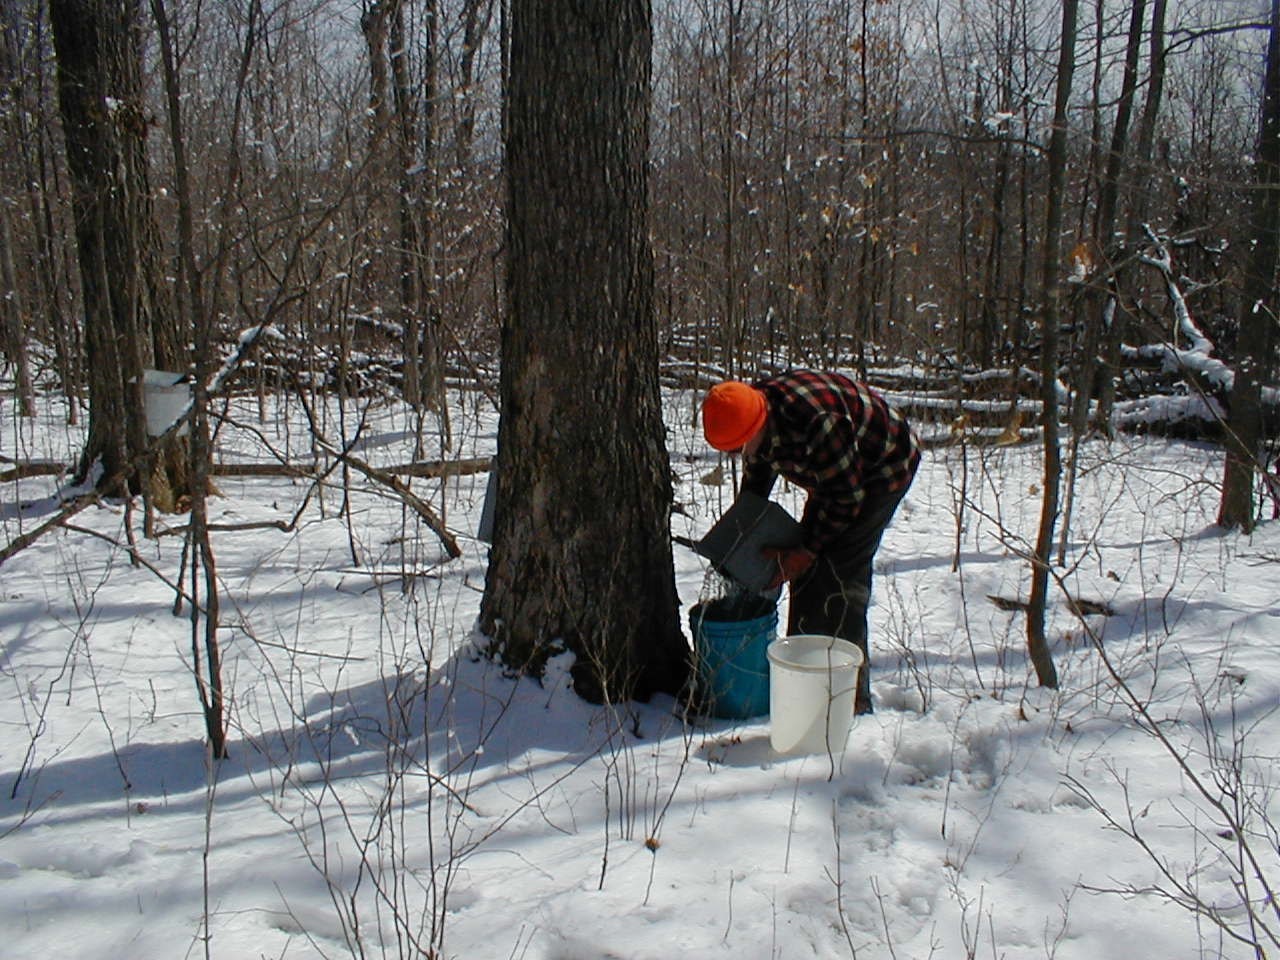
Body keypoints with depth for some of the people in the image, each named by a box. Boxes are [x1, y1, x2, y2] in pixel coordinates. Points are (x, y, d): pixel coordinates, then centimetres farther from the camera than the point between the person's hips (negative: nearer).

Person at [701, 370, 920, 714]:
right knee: (806, 569, 5)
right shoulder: (749, 415, -14)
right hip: (836, 474, 8)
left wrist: (807, 551, -20)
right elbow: (754, 484, 5)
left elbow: (847, 496, -27)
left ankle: (852, 698, -8)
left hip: (883, 469, -8)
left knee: (840, 574, -15)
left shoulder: (816, 420, -39)